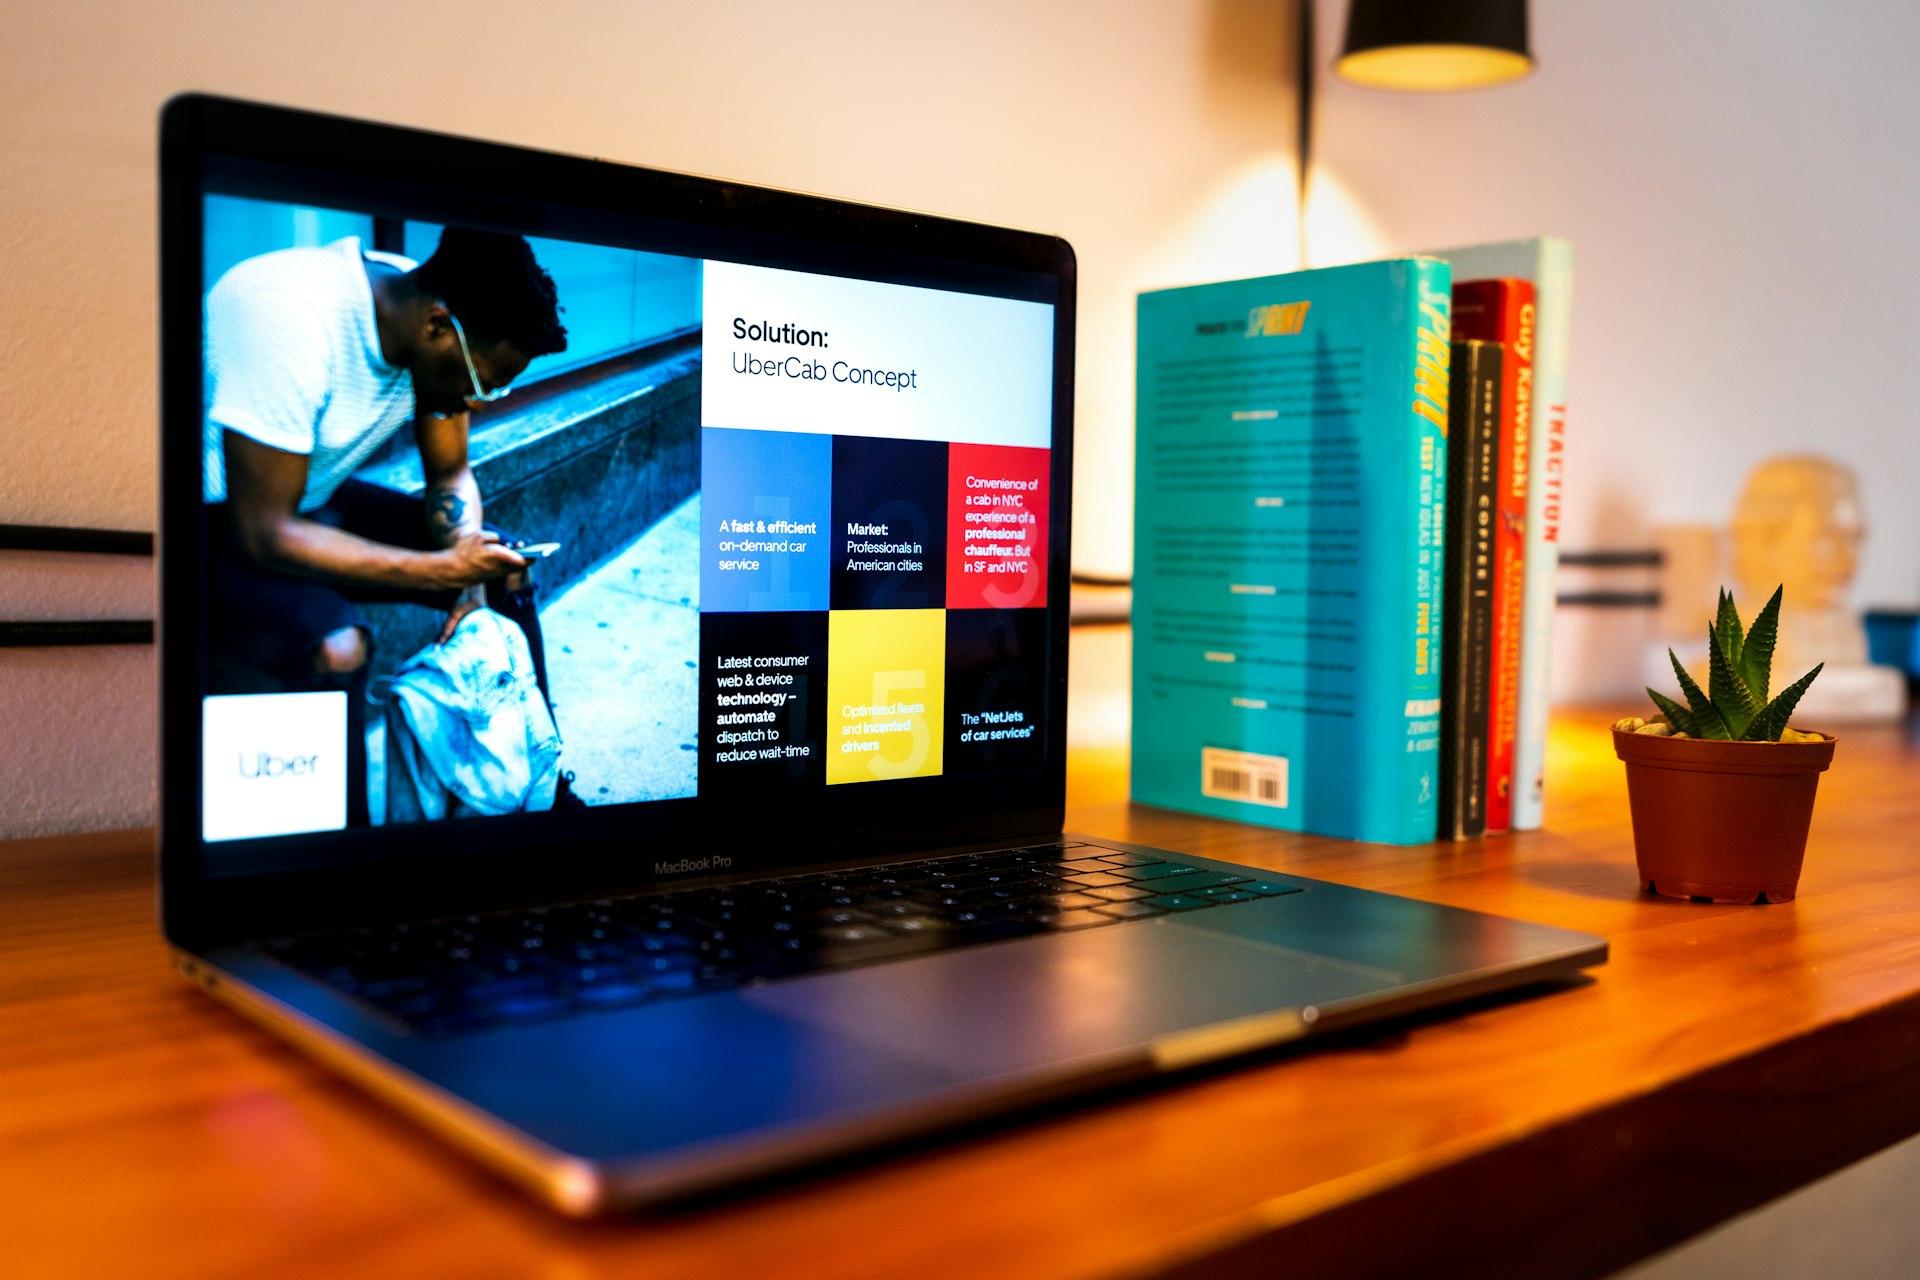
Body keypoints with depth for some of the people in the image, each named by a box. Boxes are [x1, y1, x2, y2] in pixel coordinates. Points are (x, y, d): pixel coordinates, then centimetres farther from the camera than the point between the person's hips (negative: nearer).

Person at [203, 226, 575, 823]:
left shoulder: (433, 318, -10)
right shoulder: (289, 319, -34)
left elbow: (451, 472, 3)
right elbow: (264, 535, -32)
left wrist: (470, 572, -16)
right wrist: (442, 569, -30)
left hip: (311, 498, 8)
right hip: (219, 521, -8)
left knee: (506, 568, 0)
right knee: (336, 650, -33)